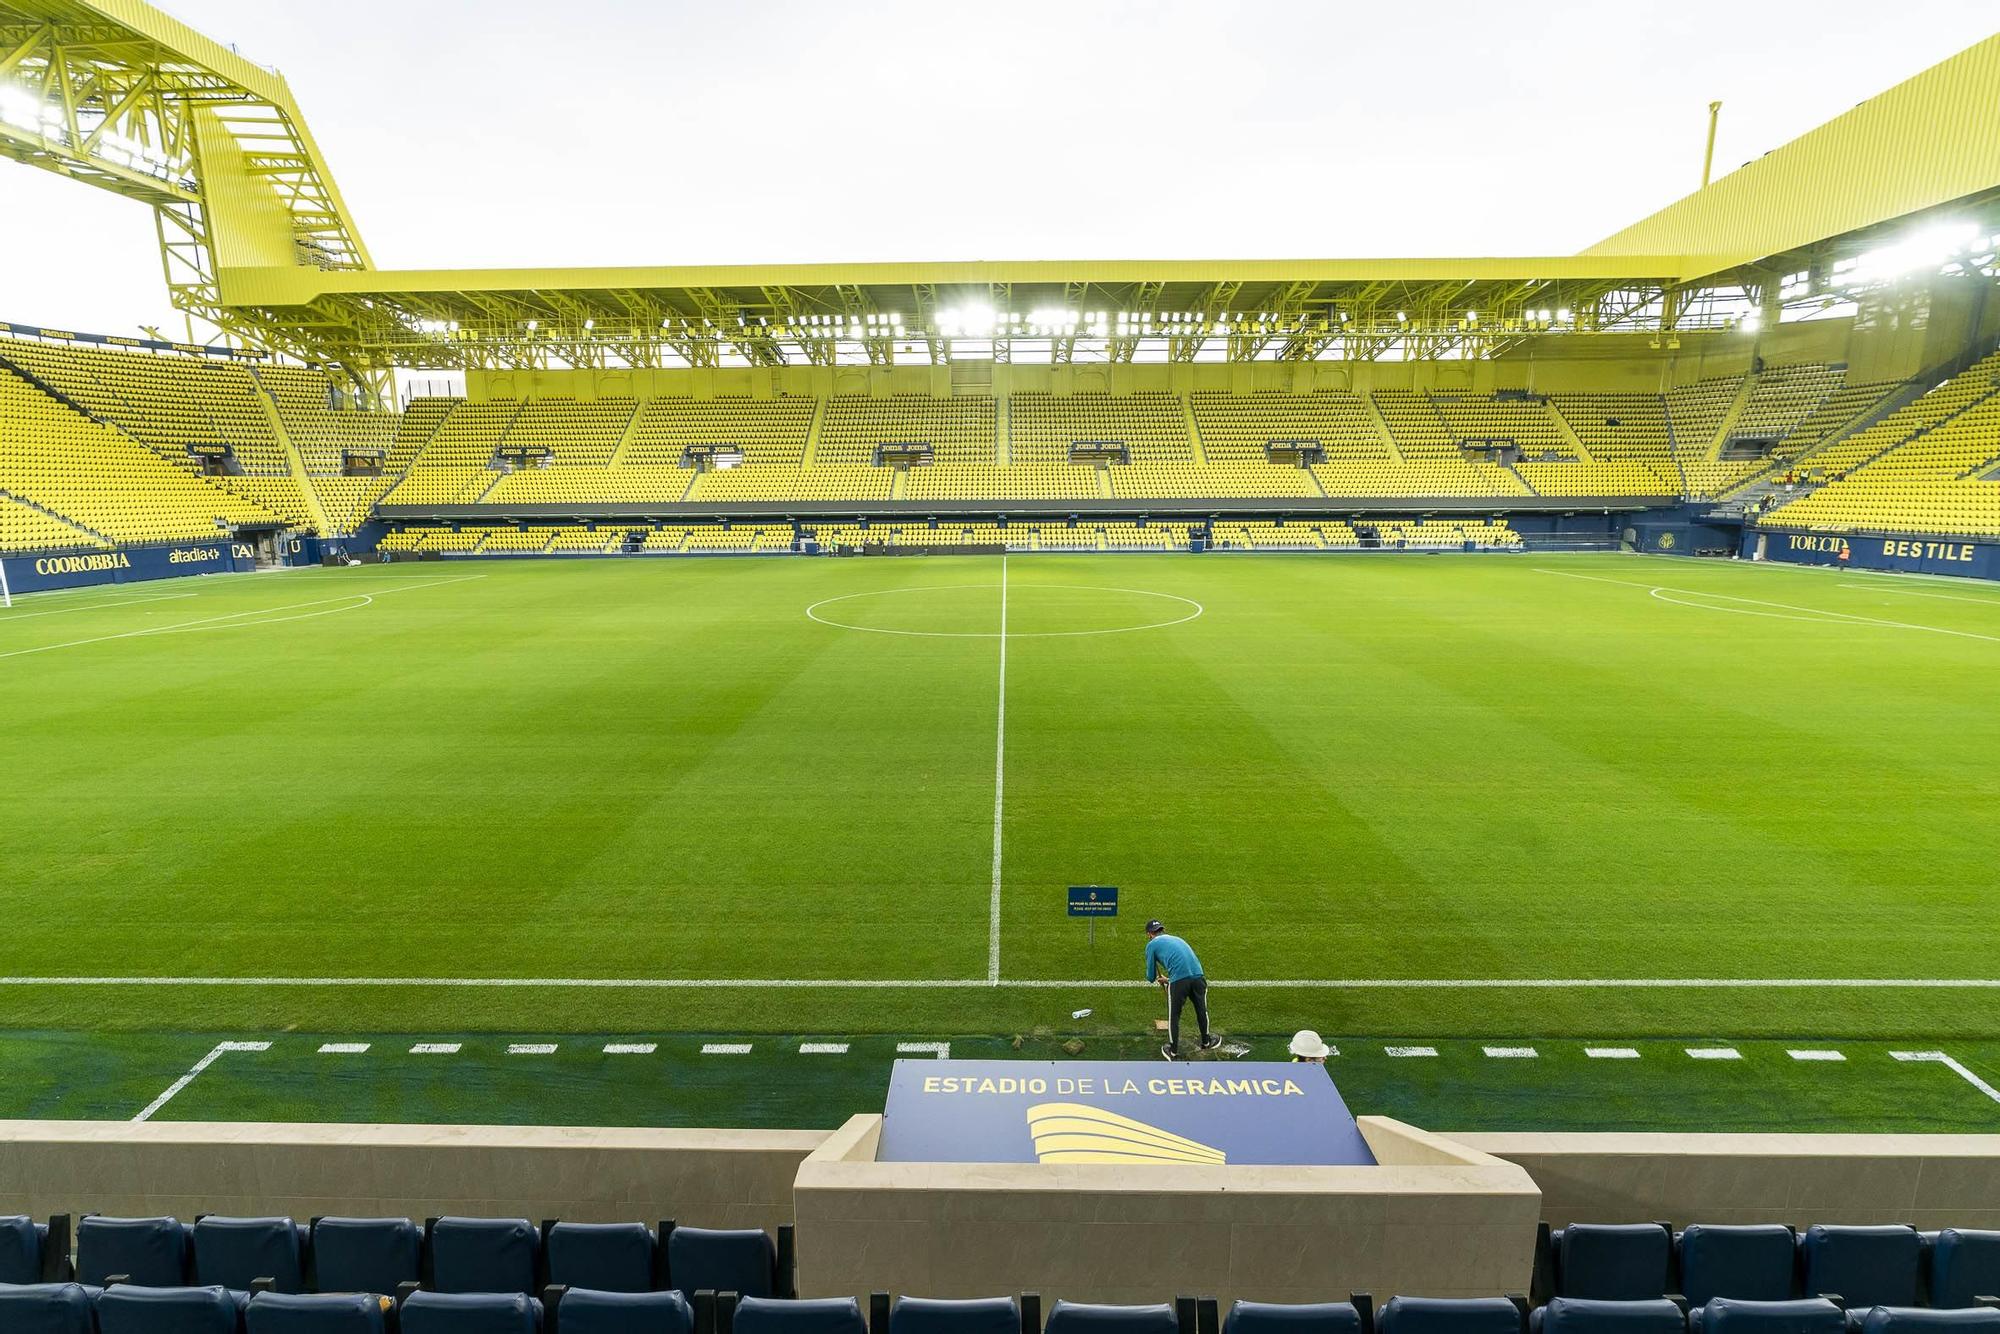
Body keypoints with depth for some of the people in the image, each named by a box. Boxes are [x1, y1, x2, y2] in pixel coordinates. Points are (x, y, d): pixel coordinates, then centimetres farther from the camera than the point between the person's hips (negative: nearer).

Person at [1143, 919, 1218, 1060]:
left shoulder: (1152, 944, 15)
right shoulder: (1177, 939, 31)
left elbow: (1151, 977, 16)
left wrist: (1158, 979, 40)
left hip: (1179, 981, -5)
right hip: (1198, 975, 5)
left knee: (1173, 1016, 15)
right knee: (1202, 1010, 26)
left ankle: (1173, 1052, 29)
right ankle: (1206, 1042, 48)